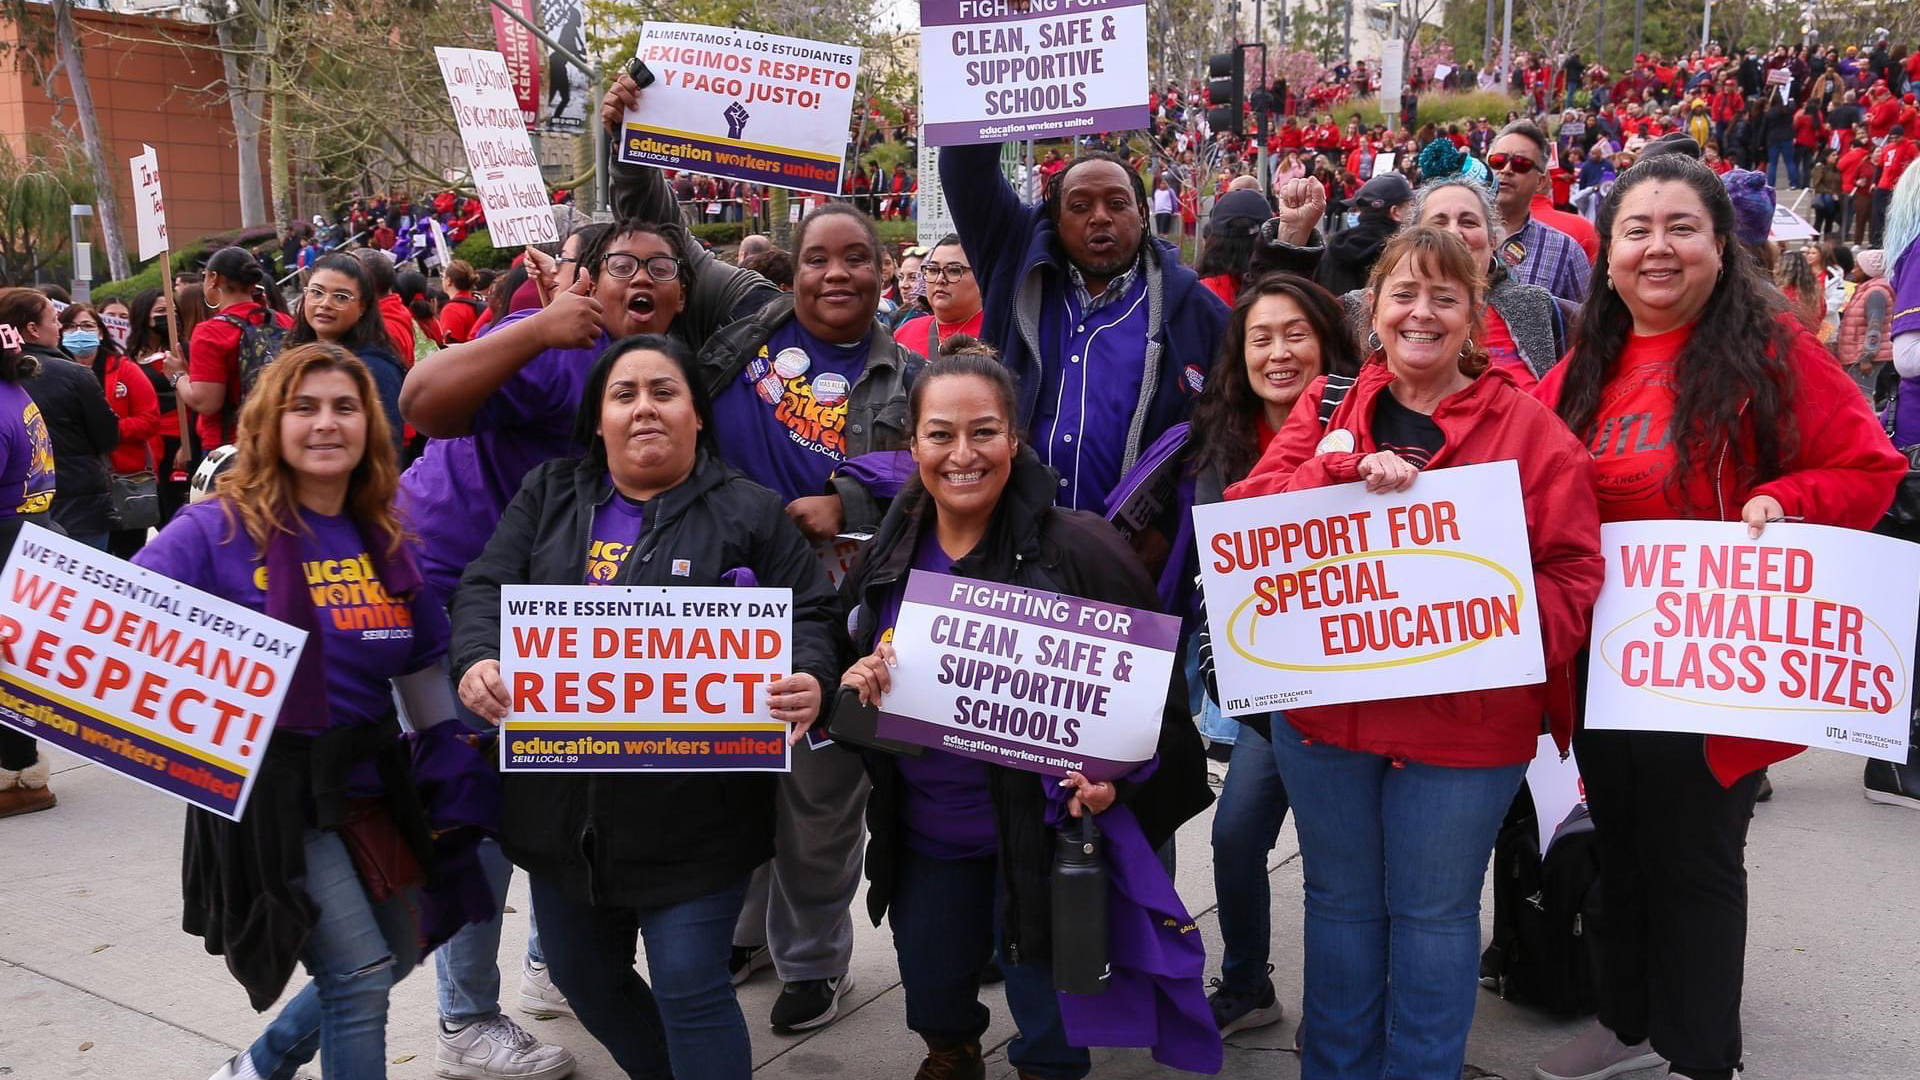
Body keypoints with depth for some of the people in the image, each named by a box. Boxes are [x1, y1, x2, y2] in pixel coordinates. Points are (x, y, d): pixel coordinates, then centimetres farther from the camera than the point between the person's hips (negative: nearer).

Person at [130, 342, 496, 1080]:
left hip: (373, 778, 7)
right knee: (360, 972, -11)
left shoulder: (386, 539, 5)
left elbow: (423, 667, 11)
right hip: (270, 788, -6)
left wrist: (460, 783, 11)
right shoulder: (219, 529, -11)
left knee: (394, 959, 19)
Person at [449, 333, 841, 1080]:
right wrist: (477, 662, -20)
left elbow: (809, 618, -3)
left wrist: (809, 683, -25)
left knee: (689, 986, -3)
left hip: (693, 806, -4)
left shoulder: (751, 512, 1)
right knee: (582, 977, 20)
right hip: (563, 802, 5)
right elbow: (485, 589, 2)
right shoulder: (548, 496, 10)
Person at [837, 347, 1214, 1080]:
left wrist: (1117, 774, -27)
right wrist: (855, 685, -12)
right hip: (922, 835, 5)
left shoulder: (1077, 551, -17)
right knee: (935, 1010, 23)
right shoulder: (887, 557, -2)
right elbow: (846, 672, 10)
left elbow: (1153, 691, -11)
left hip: (1044, 836, -4)